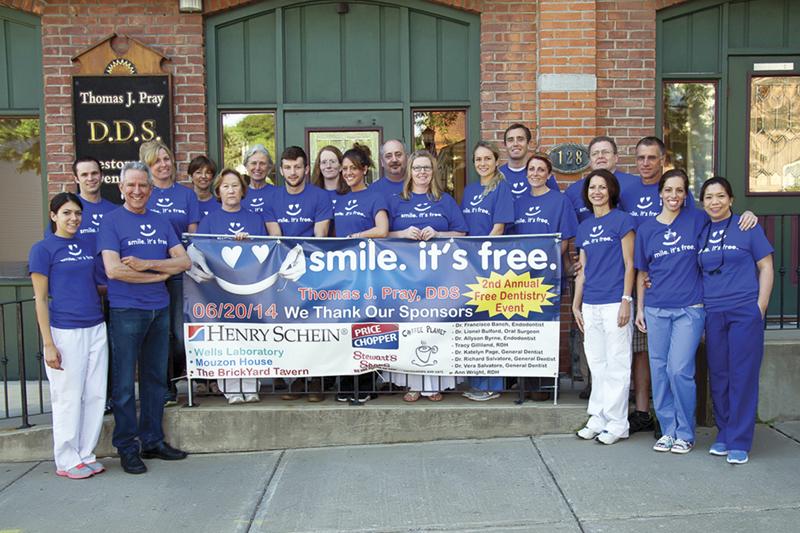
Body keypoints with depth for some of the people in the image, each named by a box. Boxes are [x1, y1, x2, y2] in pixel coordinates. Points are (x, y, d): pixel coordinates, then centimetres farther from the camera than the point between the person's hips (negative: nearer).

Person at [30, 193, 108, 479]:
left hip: (95, 328, 5)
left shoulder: (87, 246, 12)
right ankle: (67, 460, 18)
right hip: (64, 332, -5)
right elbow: (40, 299, -6)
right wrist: (48, 344, -10)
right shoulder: (43, 248, -3)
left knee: (95, 395, 8)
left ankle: (86, 454, 23)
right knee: (69, 398, 3)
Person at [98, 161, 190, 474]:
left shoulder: (161, 222, 13)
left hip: (159, 309, 5)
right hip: (126, 311, -5)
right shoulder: (112, 221, -2)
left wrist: (146, 264, -11)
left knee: (156, 378, 11)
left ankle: (153, 441, 23)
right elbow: (113, 269, -14)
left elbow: (184, 262, 4)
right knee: (125, 383, 1)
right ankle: (126, 448, 14)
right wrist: (159, 274, -8)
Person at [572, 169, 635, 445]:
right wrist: (576, 303, 14)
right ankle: (598, 418, 21)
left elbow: (629, 264, -6)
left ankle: (617, 423, 10)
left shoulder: (622, 220, -2)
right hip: (590, 305, 6)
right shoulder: (584, 227, 15)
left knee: (616, 364, 0)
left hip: (614, 302, -6)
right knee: (597, 364, 12)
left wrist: (626, 300, -12)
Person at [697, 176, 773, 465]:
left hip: (745, 312, -3)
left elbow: (766, 267, 2)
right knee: (718, 375, 7)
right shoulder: (700, 232, 13)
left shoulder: (748, 227, 3)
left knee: (742, 375, -2)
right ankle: (723, 434, 21)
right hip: (712, 313, 4)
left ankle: (739, 441, 6)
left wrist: (760, 306, -6)